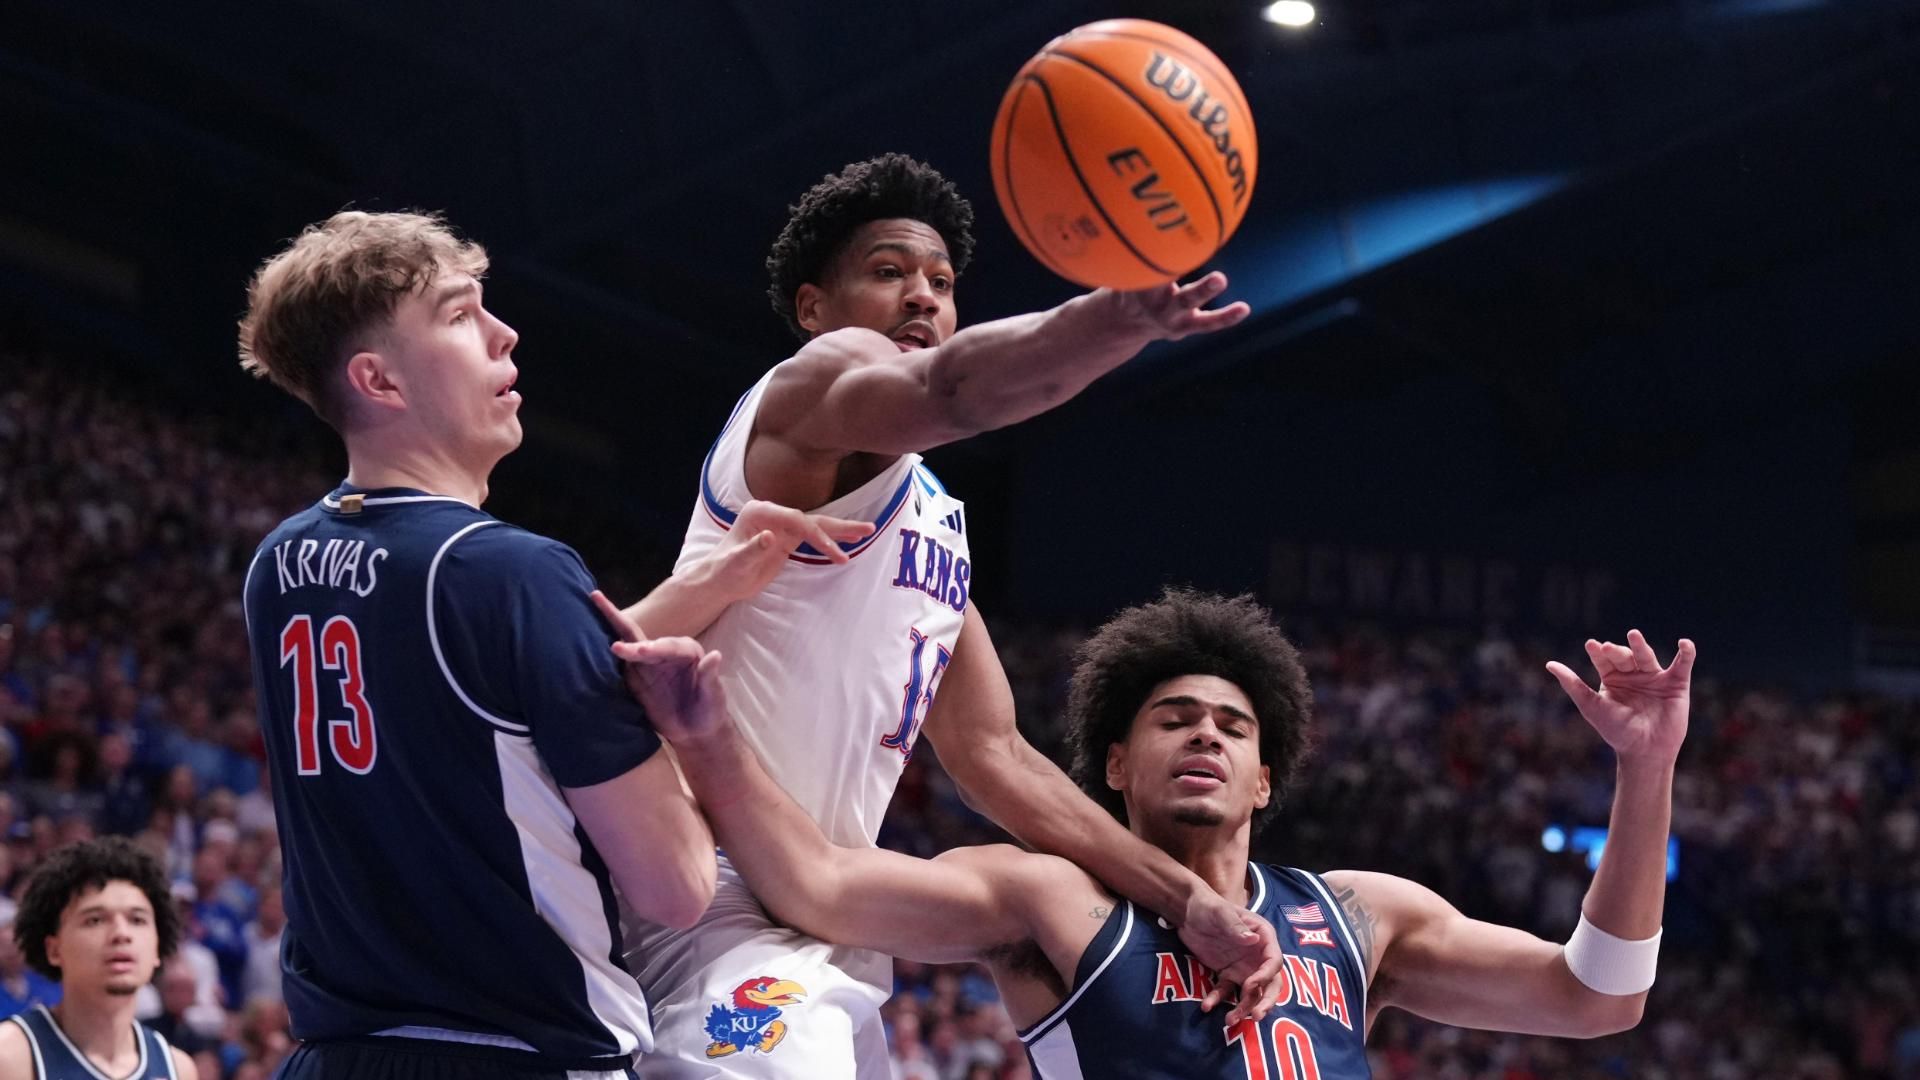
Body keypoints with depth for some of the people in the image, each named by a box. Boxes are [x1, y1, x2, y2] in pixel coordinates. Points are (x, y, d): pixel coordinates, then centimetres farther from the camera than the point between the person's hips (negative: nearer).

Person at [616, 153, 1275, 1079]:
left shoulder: (937, 523, 24)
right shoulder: (819, 380, -4)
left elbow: (994, 757, 23)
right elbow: (947, 390, -29)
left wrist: (1184, 898, 14)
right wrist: (1127, 314, -48)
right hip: (725, 901, -10)